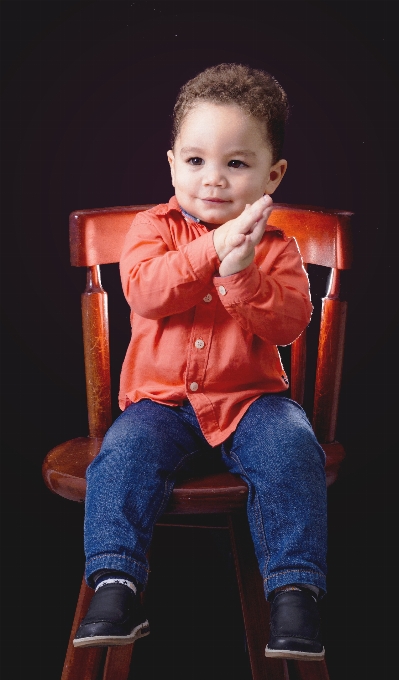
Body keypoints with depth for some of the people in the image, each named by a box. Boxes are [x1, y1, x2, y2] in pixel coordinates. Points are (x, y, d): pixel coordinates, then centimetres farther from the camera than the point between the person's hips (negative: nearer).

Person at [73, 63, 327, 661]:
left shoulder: (274, 246, 3)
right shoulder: (154, 227, 3)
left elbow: (289, 323, -11)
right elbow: (143, 290, -17)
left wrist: (242, 273, -28)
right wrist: (213, 247, -27)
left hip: (251, 397, 0)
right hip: (161, 397, 0)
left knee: (292, 450, -26)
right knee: (123, 453, -25)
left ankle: (294, 588, -22)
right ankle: (115, 582, -20)